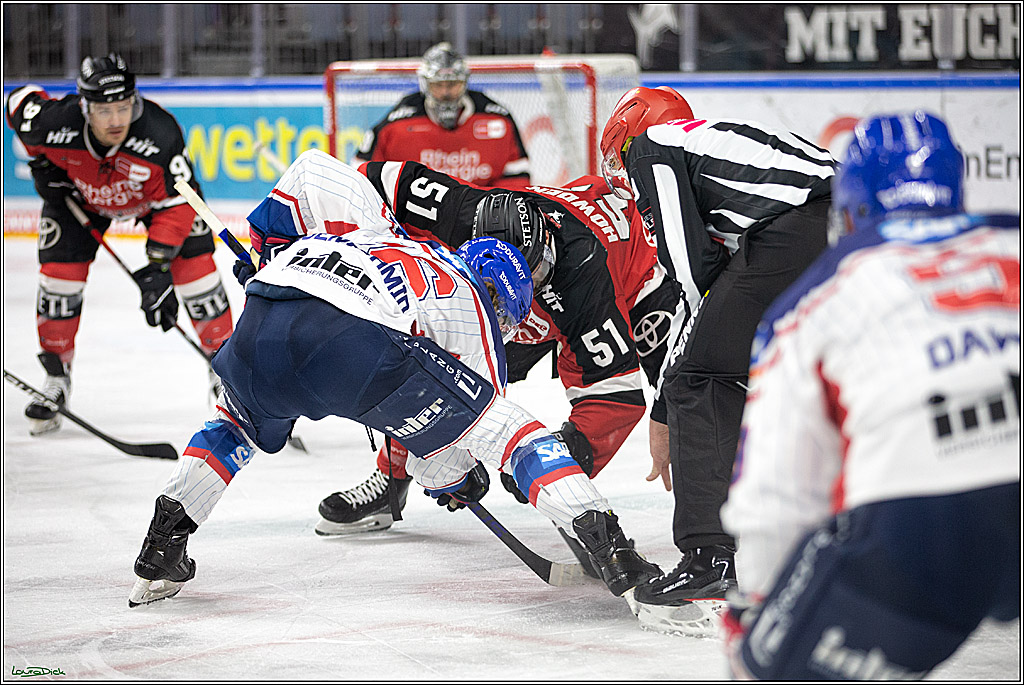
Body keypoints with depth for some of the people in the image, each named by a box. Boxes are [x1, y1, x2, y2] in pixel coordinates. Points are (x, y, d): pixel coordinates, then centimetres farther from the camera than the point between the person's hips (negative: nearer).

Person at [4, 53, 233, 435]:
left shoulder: (160, 134, -40)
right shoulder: (55, 123, -36)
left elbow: (175, 206, -31)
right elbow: (19, 102, -12)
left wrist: (157, 268, -35)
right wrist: (41, 162, -8)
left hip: (153, 192, -1)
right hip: (77, 191, 1)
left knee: (193, 261, -11)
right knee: (60, 272, -9)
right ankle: (56, 379, 7)